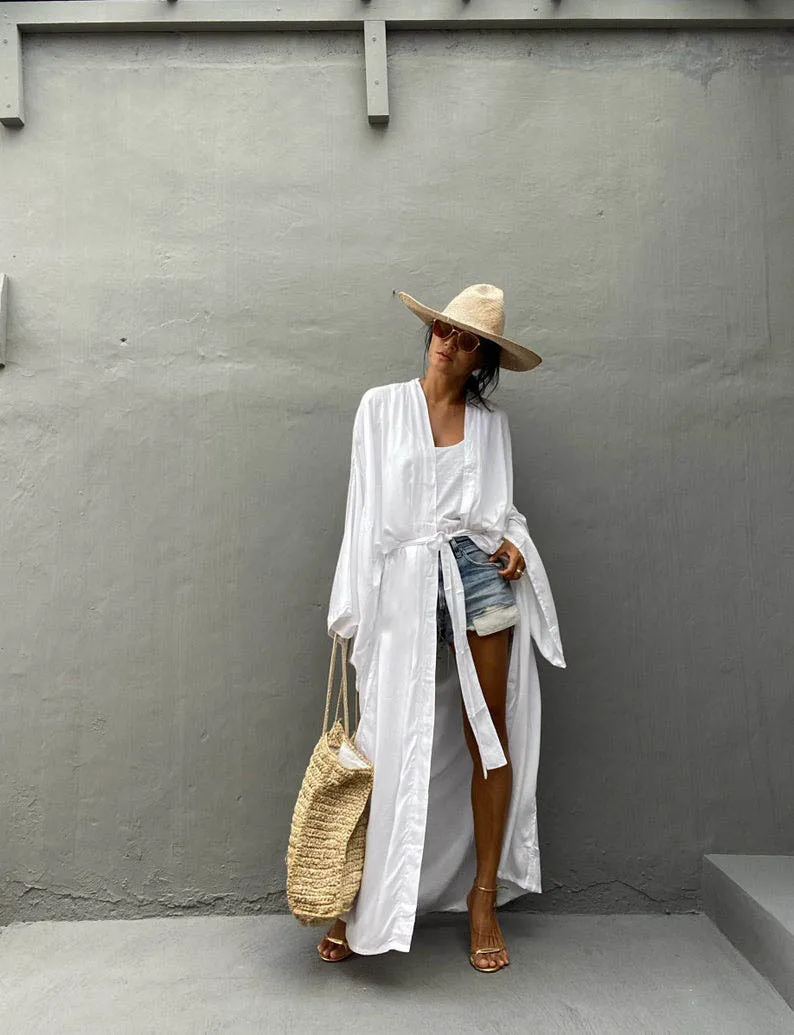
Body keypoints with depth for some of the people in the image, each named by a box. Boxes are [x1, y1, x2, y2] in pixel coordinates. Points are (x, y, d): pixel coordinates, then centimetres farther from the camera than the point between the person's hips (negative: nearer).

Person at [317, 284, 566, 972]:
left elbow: (500, 508, 15)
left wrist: (513, 541, -9)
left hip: (477, 573, 2)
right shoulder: (382, 406, 9)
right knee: (389, 745, 1)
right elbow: (366, 508, 5)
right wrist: (354, 606, 0)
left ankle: (484, 898, 21)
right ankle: (361, 905, 18)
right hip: (403, 580, -2)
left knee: (491, 741, 4)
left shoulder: (491, 423, 14)